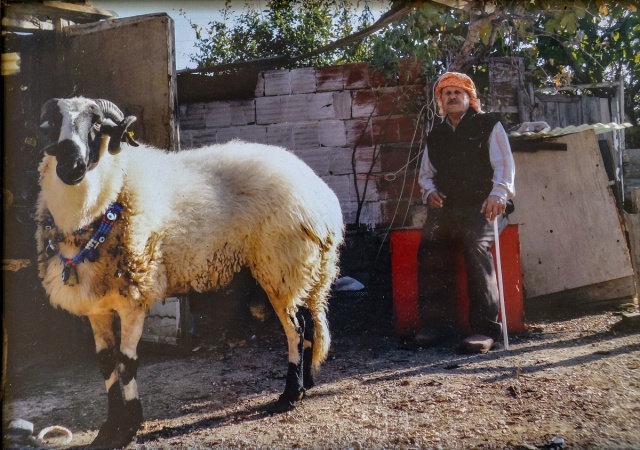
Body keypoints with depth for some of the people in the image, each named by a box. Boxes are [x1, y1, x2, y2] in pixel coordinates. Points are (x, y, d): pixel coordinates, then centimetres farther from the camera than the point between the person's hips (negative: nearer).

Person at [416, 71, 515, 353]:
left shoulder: (488, 124, 13)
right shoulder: (435, 135, 26)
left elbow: (504, 165, 2)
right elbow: (426, 174, 27)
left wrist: (497, 194, -17)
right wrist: (430, 191, 4)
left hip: (482, 206, -3)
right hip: (446, 207, 4)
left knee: (477, 246, -31)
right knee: (429, 245, -24)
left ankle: (485, 327, -25)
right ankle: (436, 322, -17)